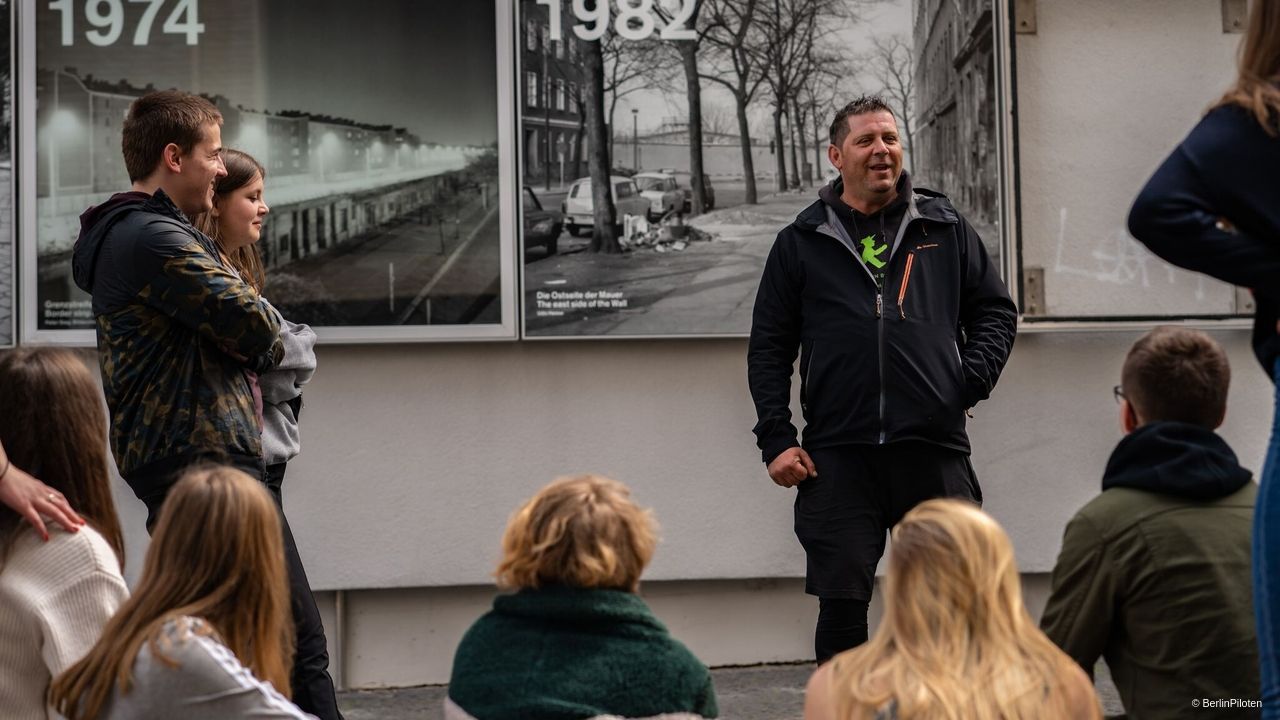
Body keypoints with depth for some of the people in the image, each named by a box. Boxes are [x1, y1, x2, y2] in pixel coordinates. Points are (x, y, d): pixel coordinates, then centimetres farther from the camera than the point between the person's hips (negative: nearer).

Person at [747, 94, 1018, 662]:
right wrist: (776, 440, -1)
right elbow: (768, 348, 8)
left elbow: (996, 311, 18)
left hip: (934, 448, 1)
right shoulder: (801, 242, 9)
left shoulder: (945, 228, 12)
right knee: (841, 601, 0)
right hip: (838, 455, -1)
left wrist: (974, 381, 0)